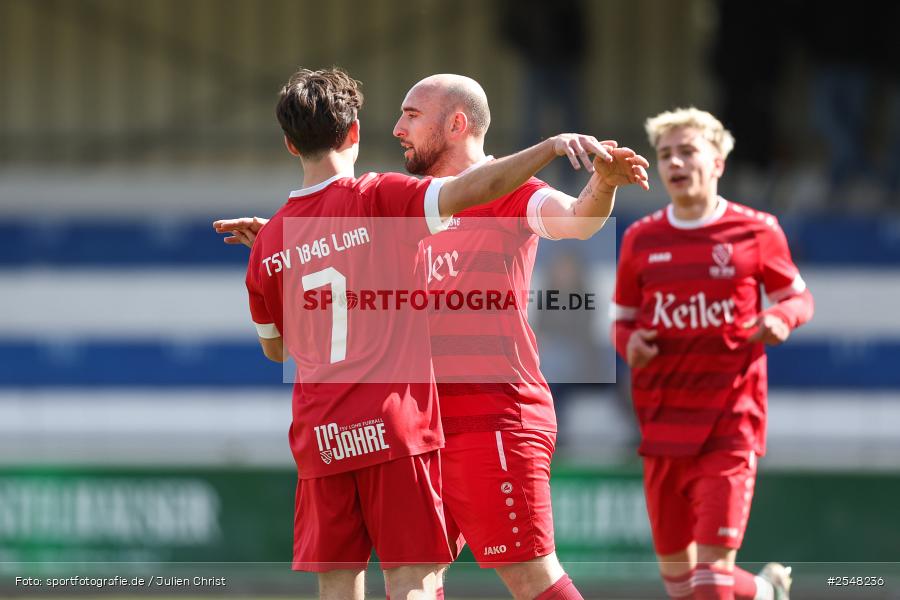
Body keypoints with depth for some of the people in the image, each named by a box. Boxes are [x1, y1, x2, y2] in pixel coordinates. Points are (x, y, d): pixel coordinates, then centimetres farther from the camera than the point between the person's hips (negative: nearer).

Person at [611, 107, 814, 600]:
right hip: (663, 424, 4)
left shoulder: (755, 232, -2)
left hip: (729, 425, -4)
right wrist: (629, 343, -8)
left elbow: (798, 298, 10)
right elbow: (621, 320, 16)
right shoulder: (641, 240, 6)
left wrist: (780, 318, -14)